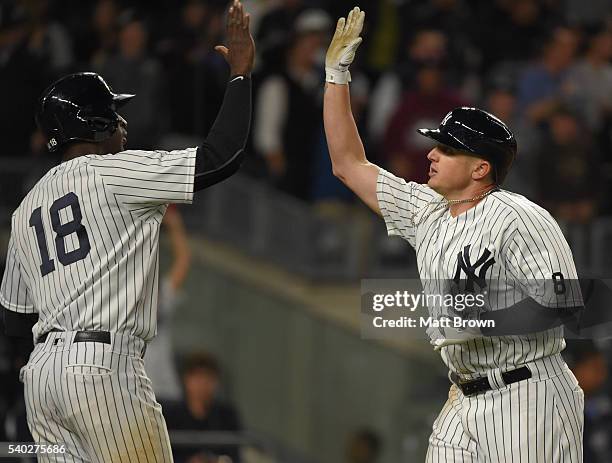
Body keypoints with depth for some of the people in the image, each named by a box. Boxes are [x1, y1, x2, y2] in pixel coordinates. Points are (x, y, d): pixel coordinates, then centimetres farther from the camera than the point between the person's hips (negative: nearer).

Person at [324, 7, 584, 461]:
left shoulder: (518, 218, -12)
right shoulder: (426, 212, 10)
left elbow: (566, 303, -17)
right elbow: (349, 164, 18)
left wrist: (481, 323, -24)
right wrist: (336, 74, 13)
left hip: (526, 402, -8)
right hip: (465, 402, 8)